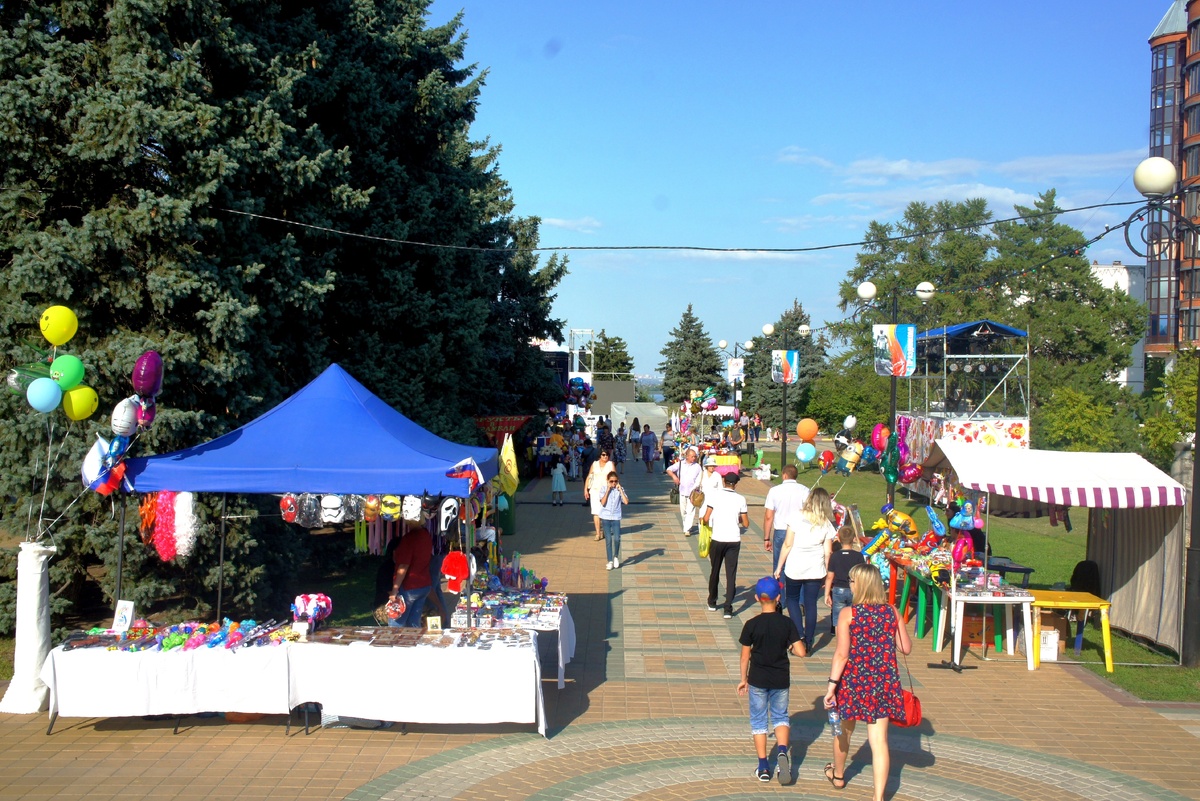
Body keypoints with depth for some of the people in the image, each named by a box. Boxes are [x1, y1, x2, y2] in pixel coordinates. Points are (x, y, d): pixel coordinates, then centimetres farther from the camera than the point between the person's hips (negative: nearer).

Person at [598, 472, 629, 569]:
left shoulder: (620, 489, 2)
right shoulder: (604, 489, -1)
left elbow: (626, 501, -11)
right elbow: (603, 503, -14)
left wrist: (620, 489, -11)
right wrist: (608, 490, -15)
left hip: (616, 517, 1)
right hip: (606, 517, -1)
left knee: (617, 539, -10)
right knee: (608, 539, -1)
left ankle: (616, 557, 15)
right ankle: (610, 561, 9)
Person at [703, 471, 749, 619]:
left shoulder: (714, 496, -5)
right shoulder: (740, 499, -1)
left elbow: (706, 518, -8)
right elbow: (746, 524, 1)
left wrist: (703, 520, 14)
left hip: (717, 540, 0)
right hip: (734, 540, 0)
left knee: (714, 572, 17)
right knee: (731, 574, 3)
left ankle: (712, 602, 30)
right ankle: (728, 608, -3)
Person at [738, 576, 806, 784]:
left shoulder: (751, 625, -10)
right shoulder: (786, 623, -8)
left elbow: (745, 656, -5)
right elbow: (800, 651, -10)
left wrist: (743, 679, 7)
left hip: (758, 680, -1)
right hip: (781, 679, 1)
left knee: (759, 720, 10)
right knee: (780, 716, 18)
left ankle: (763, 767, 10)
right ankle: (782, 750, -9)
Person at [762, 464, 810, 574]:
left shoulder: (774, 490, 0)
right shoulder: (804, 490, -1)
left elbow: (768, 517, 0)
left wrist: (766, 538, 6)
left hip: (780, 533, 0)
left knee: (778, 566, 8)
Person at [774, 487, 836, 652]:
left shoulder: (796, 517, -9)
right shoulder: (826, 524, -2)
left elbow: (787, 545, -7)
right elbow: (828, 552, -1)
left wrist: (779, 567, 1)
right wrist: (826, 574, 10)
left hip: (794, 568, -1)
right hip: (815, 570, 2)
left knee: (792, 599, 17)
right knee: (811, 604, 10)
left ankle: (800, 635, 1)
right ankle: (808, 642, 12)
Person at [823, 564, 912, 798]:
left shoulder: (848, 614, -13)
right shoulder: (892, 612, -3)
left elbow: (842, 654, -16)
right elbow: (906, 648, 3)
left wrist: (831, 686, -12)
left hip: (854, 681, -2)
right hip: (884, 682, 2)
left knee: (844, 730, 22)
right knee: (879, 740, 3)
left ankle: (838, 775, 44)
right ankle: (879, 796, -2)